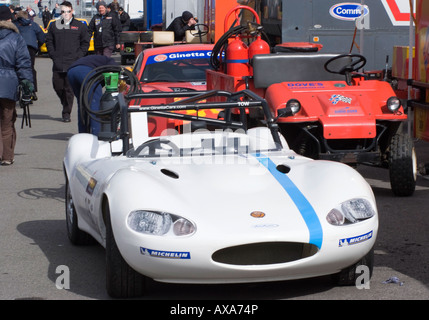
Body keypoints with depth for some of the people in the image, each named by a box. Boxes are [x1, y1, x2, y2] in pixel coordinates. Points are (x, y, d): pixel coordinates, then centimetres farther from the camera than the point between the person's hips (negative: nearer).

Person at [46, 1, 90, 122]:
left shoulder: (79, 26, 5)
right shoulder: (54, 26, 10)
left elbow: (85, 43, 8)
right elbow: (49, 42, 15)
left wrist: (78, 56, -3)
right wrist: (53, 55, 2)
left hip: (73, 64, -2)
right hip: (58, 64, 2)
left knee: (70, 89, -5)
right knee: (57, 86, 4)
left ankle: (66, 113, 1)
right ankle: (66, 106, 28)